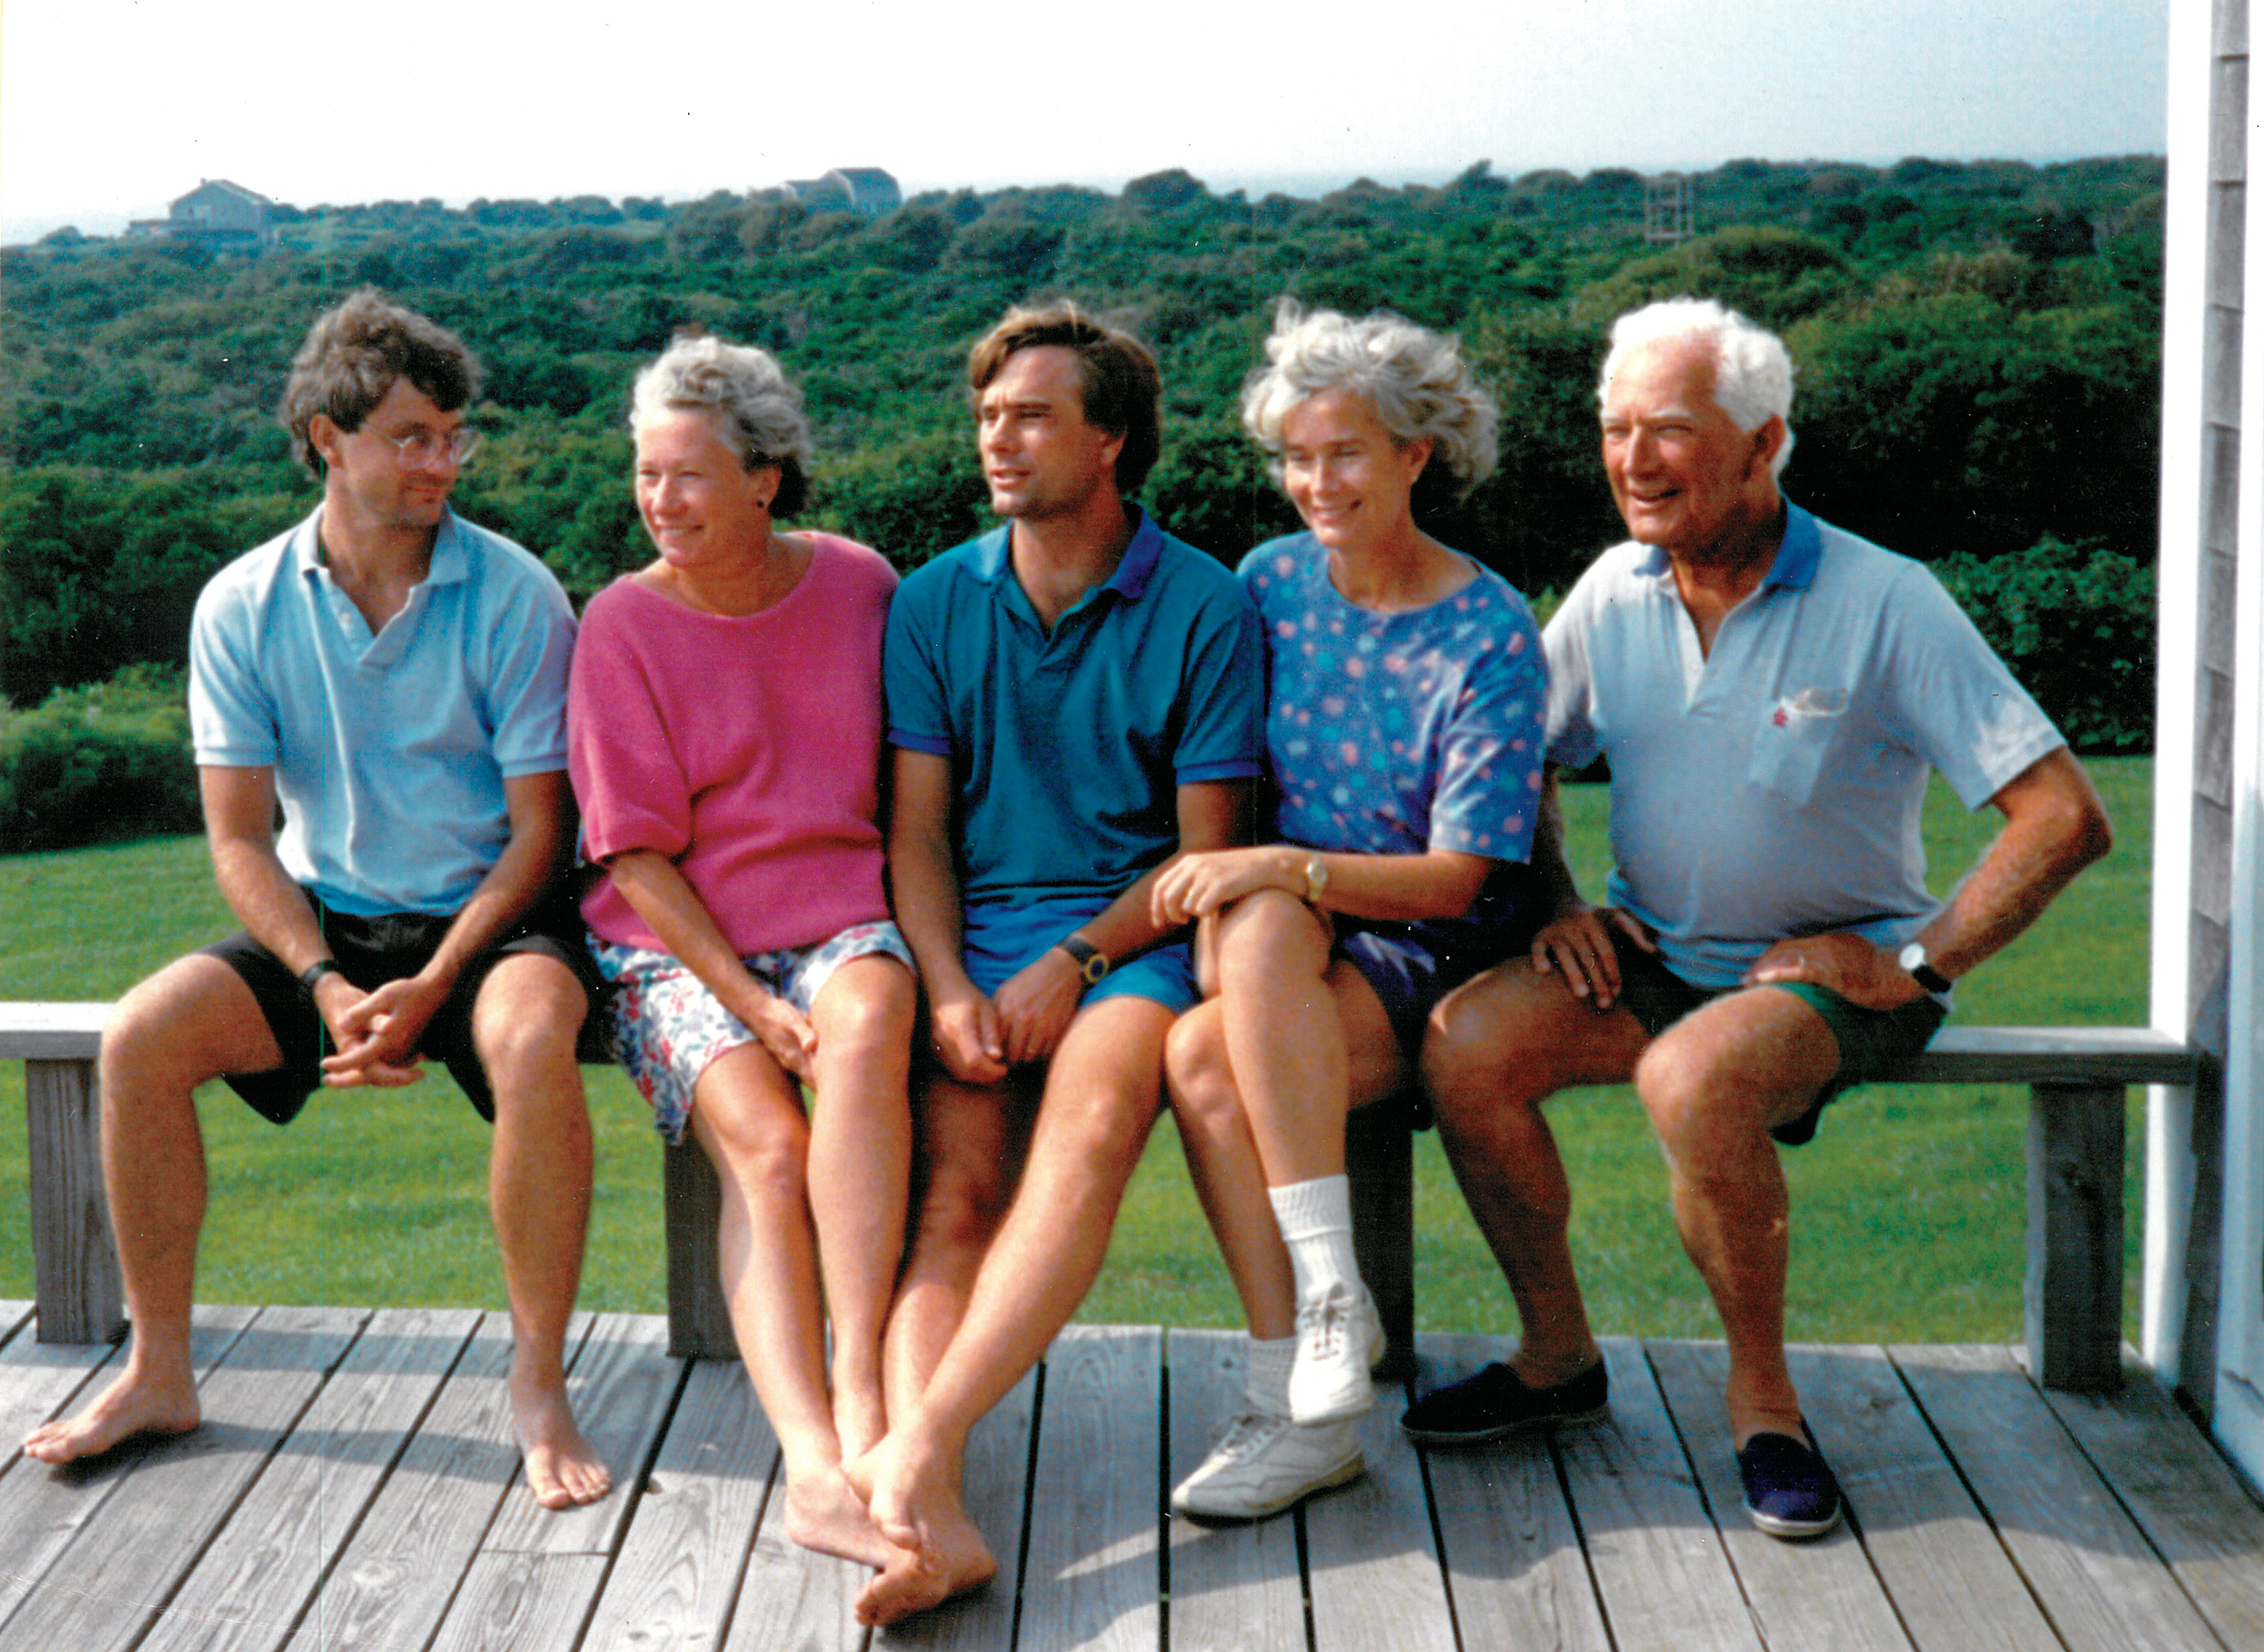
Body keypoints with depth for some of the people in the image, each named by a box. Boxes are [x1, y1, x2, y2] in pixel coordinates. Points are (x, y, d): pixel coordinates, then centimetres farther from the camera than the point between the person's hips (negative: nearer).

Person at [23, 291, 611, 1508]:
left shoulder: (514, 596, -8)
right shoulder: (244, 607, -1)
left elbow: (539, 834, -9)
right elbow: (241, 840, -1)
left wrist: (427, 989, -20)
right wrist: (326, 987, -17)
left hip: (486, 918, -3)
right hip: (325, 922, 3)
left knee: (532, 1039, -36)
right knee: (140, 1037, -19)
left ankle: (539, 1383, -22)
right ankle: (160, 1372, -3)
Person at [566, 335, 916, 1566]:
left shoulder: (859, 587, 6)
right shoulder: (624, 625, -1)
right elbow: (637, 858, -4)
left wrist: (911, 934, 0)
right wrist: (756, 1007, -14)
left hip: (843, 919, 1)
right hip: (677, 945, -1)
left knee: (868, 1023, -35)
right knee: (762, 1140, -29)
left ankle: (858, 1388, -37)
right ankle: (815, 1466, -40)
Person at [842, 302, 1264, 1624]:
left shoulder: (1204, 608, 4)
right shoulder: (936, 602, 13)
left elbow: (1206, 854, 2)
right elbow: (915, 831, 9)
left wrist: (1071, 963, -13)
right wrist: (949, 987, -9)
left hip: (1132, 936, -2)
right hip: (974, 935, 2)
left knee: (1091, 1124, -34)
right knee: (957, 1180, -25)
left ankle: (920, 1452, -45)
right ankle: (938, 1516, -41)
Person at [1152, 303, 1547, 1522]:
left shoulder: (1491, 636, -8)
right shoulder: (1270, 584, 6)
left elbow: (1454, 878, -12)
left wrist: (1283, 870, -25)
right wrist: (1221, 898, -7)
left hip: (1427, 957, -4)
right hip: (1287, 941, 4)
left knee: (1208, 1054, -33)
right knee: (1199, 1054, -32)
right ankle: (1305, 1411, -30)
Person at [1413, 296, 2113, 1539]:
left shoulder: (1884, 606, -14)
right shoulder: (1614, 593, 2)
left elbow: (2065, 819, -16)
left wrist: (1913, 963, -17)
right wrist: (1557, 904, 0)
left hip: (1836, 969, -5)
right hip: (1653, 957, 5)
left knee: (1693, 1078, -36)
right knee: (1466, 1044, -20)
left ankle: (1761, 1395, -11)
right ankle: (1557, 1354, 1)